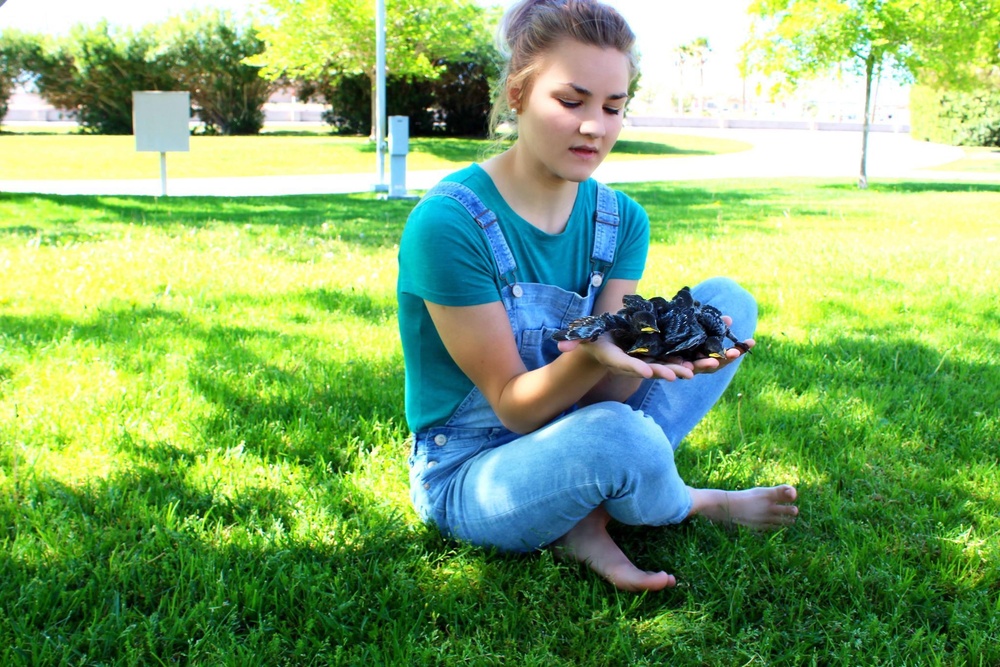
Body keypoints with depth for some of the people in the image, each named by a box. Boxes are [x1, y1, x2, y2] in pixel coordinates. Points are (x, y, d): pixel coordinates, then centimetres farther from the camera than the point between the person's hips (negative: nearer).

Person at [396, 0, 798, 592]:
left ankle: (589, 518, -13)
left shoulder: (621, 220, -3)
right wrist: (592, 354, -39)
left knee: (728, 300, -4)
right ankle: (695, 505, 1)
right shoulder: (449, 223, -22)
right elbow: (513, 406, -19)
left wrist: (643, 354, -34)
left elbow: (606, 391, -10)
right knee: (616, 433, -38)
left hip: (571, 439, 6)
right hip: (467, 476, -6)